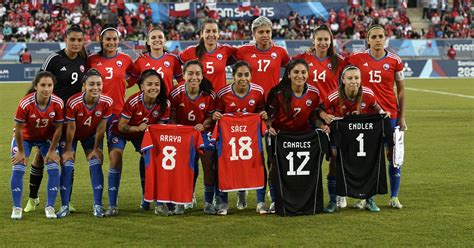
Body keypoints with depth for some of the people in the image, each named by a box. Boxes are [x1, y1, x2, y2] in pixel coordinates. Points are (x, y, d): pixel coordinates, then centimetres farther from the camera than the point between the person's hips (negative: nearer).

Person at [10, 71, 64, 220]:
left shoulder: (58, 103, -26)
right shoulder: (25, 103, -33)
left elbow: (58, 128, -12)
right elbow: (18, 129, -20)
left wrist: (51, 151, -7)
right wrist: (21, 151, -12)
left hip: (47, 138, 2)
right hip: (25, 138, -2)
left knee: (54, 169, -11)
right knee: (18, 169, -12)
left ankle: (50, 207, 1)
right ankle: (17, 208, 3)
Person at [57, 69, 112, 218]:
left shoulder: (107, 102, -26)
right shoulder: (73, 103, -34)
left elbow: (101, 127, -14)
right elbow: (71, 128, -21)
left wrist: (96, 148, -6)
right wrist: (68, 149, -11)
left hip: (91, 135, 2)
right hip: (74, 135, -2)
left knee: (96, 165, -7)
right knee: (67, 166, -10)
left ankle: (97, 205, 0)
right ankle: (65, 206, -2)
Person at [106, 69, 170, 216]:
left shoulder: (164, 104, -24)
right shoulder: (133, 102, -34)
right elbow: (121, 126, -27)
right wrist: (137, 128, -45)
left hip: (143, 133, 4)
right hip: (121, 131, -4)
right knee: (116, 159, -19)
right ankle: (112, 205, -17)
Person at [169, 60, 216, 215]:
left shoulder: (209, 95, -15)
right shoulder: (176, 94, -16)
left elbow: (211, 116, -3)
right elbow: (172, 117, -3)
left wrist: (204, 125, -22)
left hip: (203, 132, 0)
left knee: (208, 163, -10)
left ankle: (208, 202, 3)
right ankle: (181, 201, 12)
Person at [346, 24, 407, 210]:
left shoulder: (394, 60, 0)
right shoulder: (358, 58, 0)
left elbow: (401, 90, 6)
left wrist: (402, 117, 3)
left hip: (389, 114, 0)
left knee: (393, 155, 2)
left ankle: (394, 197, 13)